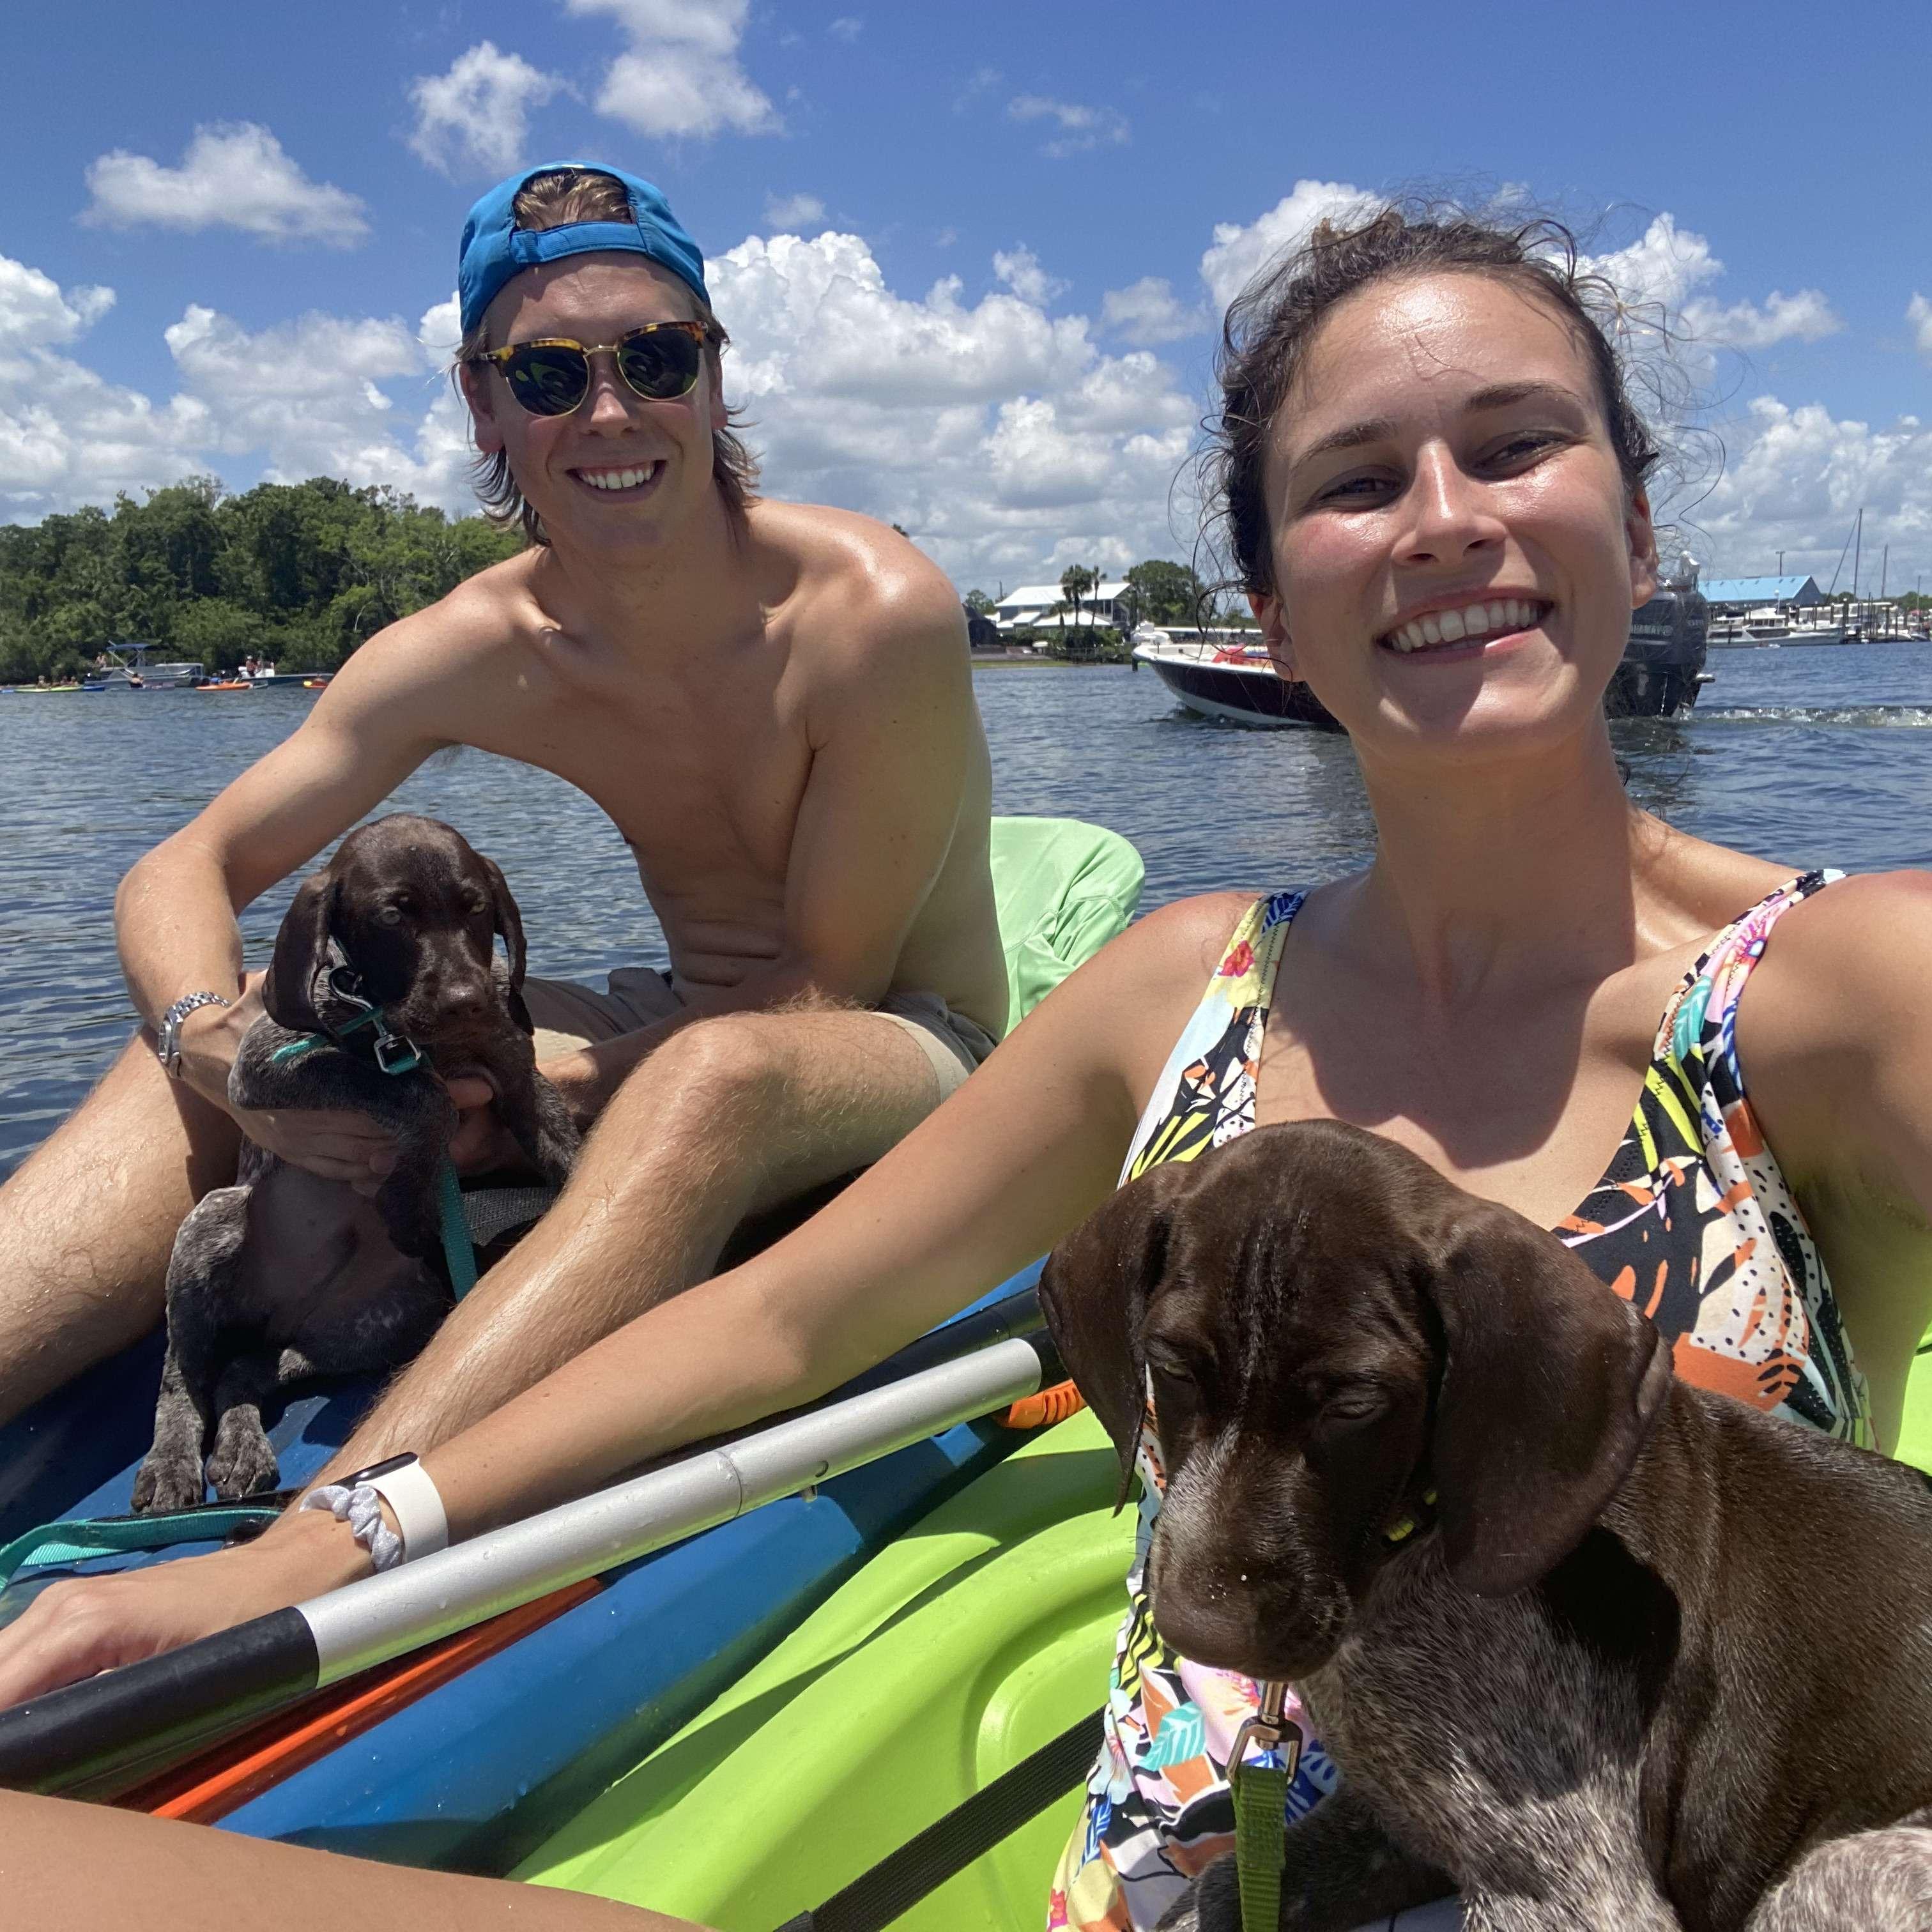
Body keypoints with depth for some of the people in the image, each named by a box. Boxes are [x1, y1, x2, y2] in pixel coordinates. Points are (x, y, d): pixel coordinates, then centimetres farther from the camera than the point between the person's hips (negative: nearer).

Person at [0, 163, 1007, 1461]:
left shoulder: (875, 615, -21)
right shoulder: (472, 654, -7)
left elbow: (828, 991, -17)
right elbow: (182, 876, -3)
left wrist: (521, 1095, -27)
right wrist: (220, 1043, -27)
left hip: (922, 1061, -4)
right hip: (677, 1041, 5)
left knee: (721, 1073, -40)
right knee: (259, 1024, -12)